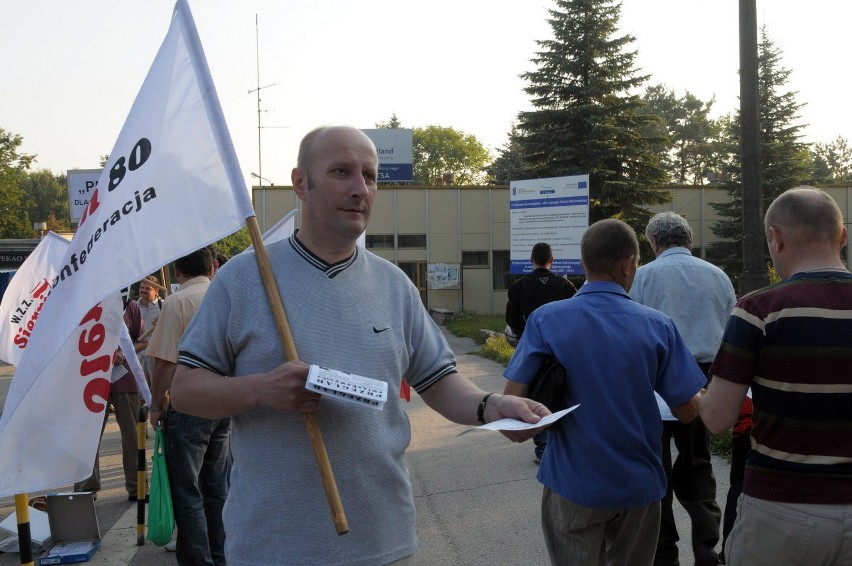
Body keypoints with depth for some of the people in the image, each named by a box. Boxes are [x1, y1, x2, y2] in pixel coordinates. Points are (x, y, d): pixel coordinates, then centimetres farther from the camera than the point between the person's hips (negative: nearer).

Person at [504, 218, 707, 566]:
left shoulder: (545, 320, -12)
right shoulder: (657, 325, -10)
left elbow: (512, 401, -13)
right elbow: (688, 411, -6)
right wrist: (704, 392, 16)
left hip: (573, 485, -1)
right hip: (638, 484, 2)